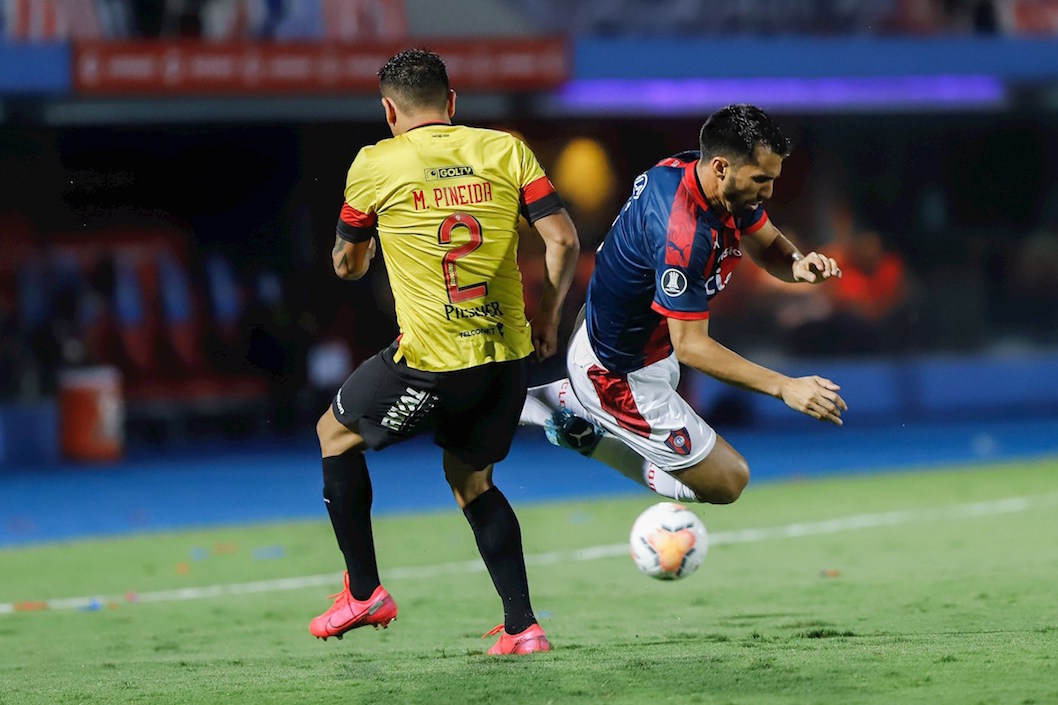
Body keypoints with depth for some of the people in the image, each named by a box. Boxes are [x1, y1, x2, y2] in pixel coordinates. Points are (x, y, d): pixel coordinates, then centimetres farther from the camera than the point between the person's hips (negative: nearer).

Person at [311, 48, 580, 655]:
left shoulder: (375, 165, -2)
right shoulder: (505, 150, 4)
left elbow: (348, 265, 12)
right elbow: (564, 240, -2)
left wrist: (361, 247, 35)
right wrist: (548, 314, 13)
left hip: (432, 360, -4)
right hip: (508, 354, 4)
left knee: (336, 433, 22)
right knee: (472, 481, 23)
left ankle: (365, 592, 21)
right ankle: (523, 627, 12)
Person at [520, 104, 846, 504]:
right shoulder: (683, 233, -38)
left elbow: (767, 245, 5)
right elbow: (691, 346, -33)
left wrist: (797, 265, -18)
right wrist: (784, 387, -37)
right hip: (620, 373, -10)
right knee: (728, 483, 1)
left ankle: (563, 397, 23)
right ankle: (587, 435, 2)